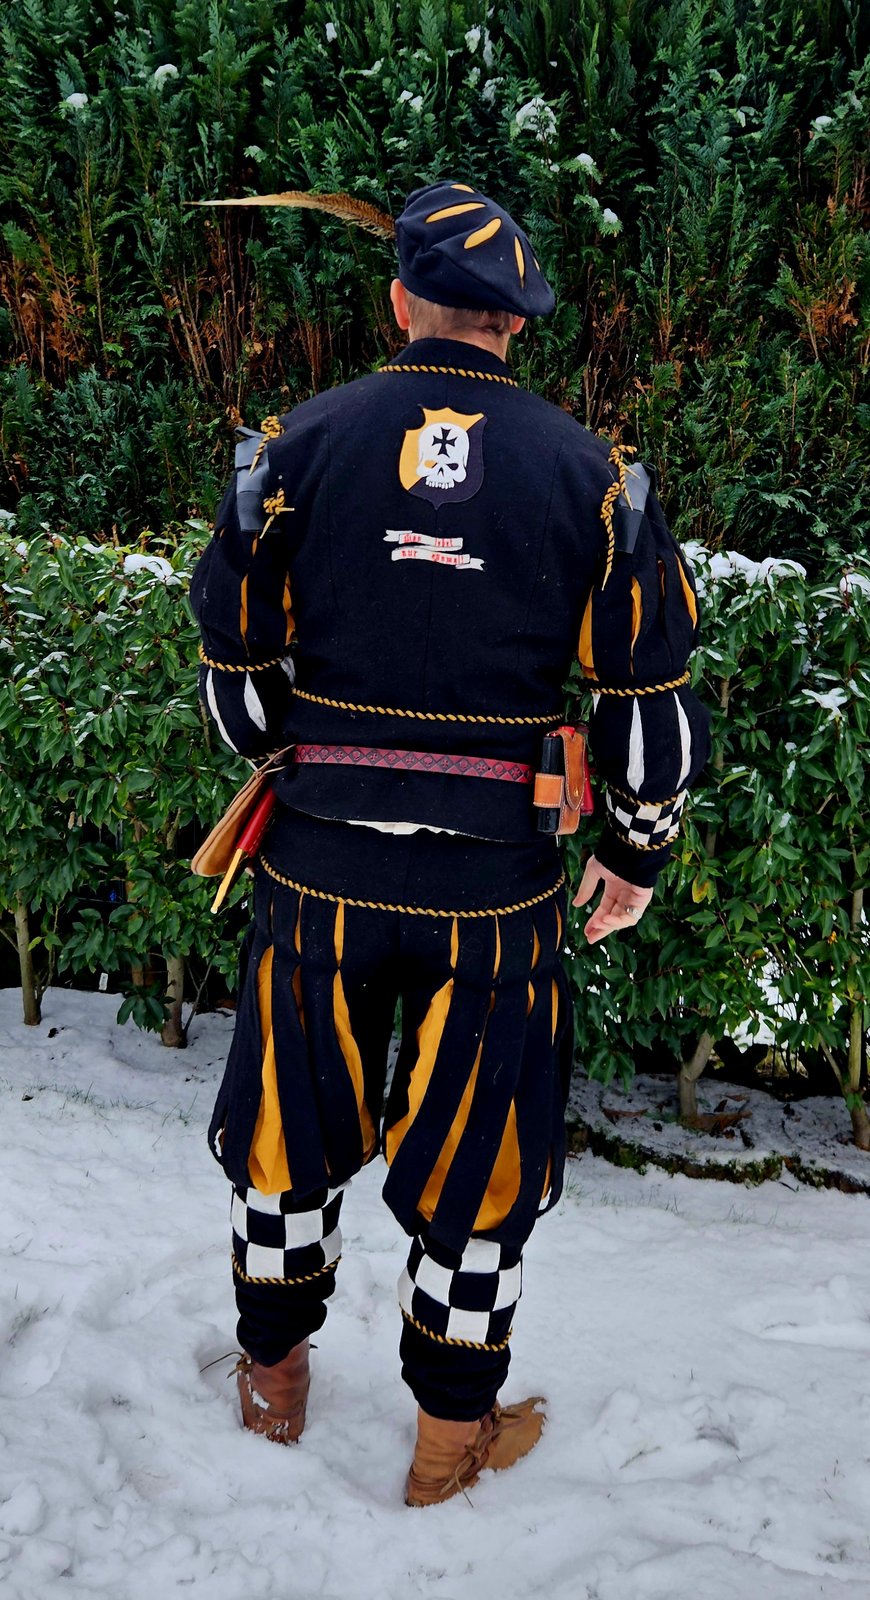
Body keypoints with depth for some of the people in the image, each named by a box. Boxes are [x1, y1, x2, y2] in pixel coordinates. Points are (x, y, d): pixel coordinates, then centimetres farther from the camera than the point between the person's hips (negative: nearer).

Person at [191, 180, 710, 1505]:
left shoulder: (298, 445, -3)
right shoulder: (590, 472, -2)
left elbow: (236, 672, 1)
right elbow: (653, 699, 0)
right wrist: (637, 854, 14)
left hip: (321, 863, 1)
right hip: (498, 882, 0)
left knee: (293, 1122, 20)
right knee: (479, 1152, 15)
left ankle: (274, 1373, 41)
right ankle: (453, 1434, 32)